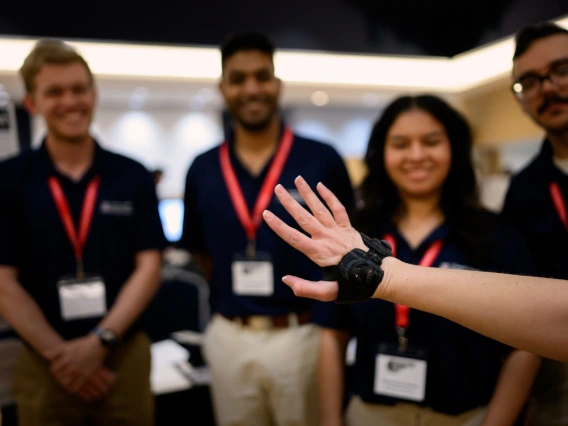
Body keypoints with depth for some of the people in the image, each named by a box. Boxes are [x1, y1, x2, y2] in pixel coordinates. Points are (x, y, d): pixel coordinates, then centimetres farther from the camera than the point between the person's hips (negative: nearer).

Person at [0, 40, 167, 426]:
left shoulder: (133, 176, 1)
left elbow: (149, 268, -3)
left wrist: (99, 341, -12)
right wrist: (58, 353, -11)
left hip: (125, 356, 1)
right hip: (44, 364, 0)